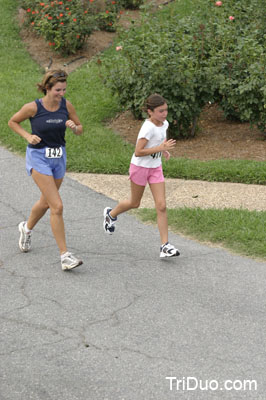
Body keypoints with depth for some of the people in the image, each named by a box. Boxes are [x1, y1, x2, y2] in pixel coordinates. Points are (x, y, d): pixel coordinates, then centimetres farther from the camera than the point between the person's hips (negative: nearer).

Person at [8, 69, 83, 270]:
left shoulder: (66, 105, -5)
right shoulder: (33, 107, -15)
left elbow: (80, 130, 5)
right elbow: (12, 122, 1)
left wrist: (74, 127, -18)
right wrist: (28, 136, -14)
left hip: (59, 157, 5)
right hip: (39, 157, -5)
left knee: (46, 202, 23)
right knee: (57, 206, -15)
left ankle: (27, 228, 54)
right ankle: (65, 255, -13)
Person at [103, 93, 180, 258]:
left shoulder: (164, 124, -2)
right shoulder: (148, 128, -25)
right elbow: (138, 152, -27)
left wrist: (164, 150, 2)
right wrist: (160, 148, -31)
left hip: (155, 168, 6)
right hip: (140, 167, -6)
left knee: (161, 206, -5)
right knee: (135, 203, 14)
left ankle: (165, 245, -5)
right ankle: (111, 214, 46)